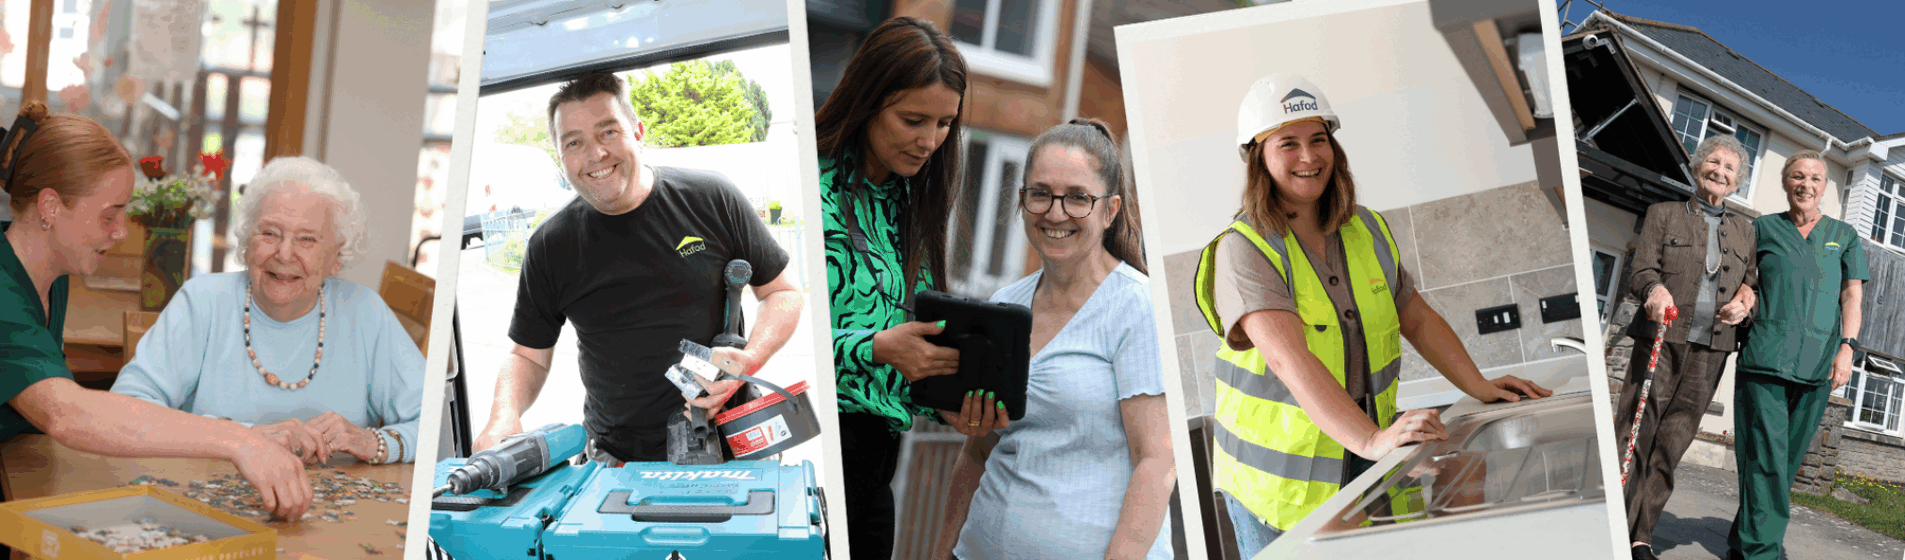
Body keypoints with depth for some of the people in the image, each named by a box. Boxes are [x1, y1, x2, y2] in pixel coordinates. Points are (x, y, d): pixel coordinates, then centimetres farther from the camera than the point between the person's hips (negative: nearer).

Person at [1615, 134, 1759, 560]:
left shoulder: (1744, 230, 19)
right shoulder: (1664, 214, 10)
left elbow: (1753, 281, 22)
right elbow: (1641, 271, 1)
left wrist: (1745, 303, -1)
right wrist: (1655, 291, -21)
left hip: (1710, 348, 3)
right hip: (1661, 338, -3)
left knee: (1673, 443, 0)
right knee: (1635, 432, -8)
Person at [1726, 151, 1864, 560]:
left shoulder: (1844, 236, 16)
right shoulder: (1763, 229, 11)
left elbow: (1852, 296, 8)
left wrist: (1847, 347, -5)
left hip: (1817, 365, 2)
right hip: (1765, 354, -2)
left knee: (1788, 459, 5)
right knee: (1765, 454, -10)